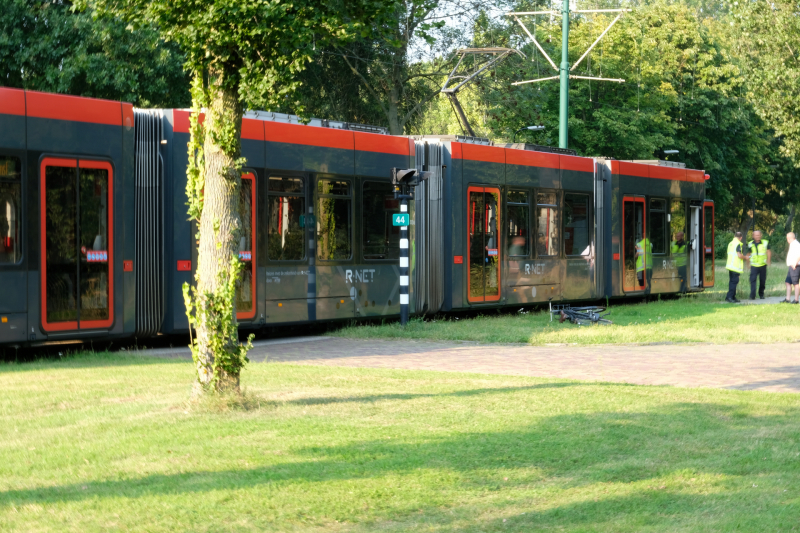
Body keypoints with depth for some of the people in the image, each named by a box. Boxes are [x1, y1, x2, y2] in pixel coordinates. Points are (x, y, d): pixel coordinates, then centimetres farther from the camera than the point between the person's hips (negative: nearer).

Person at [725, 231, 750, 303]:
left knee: (732, 281, 11)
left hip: (730, 266, 9)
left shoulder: (730, 243, 14)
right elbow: (739, 255, -20)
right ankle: (729, 297, -15)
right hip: (736, 266, -9)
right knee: (734, 281, -8)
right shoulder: (738, 244, -12)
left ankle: (733, 297, 14)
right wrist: (745, 257, 0)